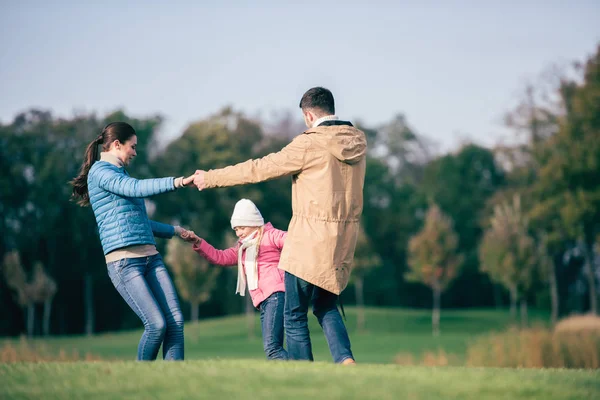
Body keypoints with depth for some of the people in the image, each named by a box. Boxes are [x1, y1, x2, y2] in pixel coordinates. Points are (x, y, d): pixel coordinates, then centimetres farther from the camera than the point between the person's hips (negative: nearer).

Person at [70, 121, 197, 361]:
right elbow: (136, 188, -20)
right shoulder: (99, 171, -2)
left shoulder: (120, 174, 25)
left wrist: (174, 231, 41)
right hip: (124, 261, -9)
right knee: (157, 324, -16)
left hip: (150, 256, 9)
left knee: (175, 321, -6)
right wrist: (179, 182, -27)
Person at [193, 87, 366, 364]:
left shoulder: (309, 144, -14)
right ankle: (345, 360, 1)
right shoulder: (358, 141, 5)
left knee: (295, 316, 4)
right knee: (325, 306, 21)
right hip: (344, 239, 7)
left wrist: (210, 178, 2)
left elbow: (259, 169, -8)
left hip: (311, 241, -7)